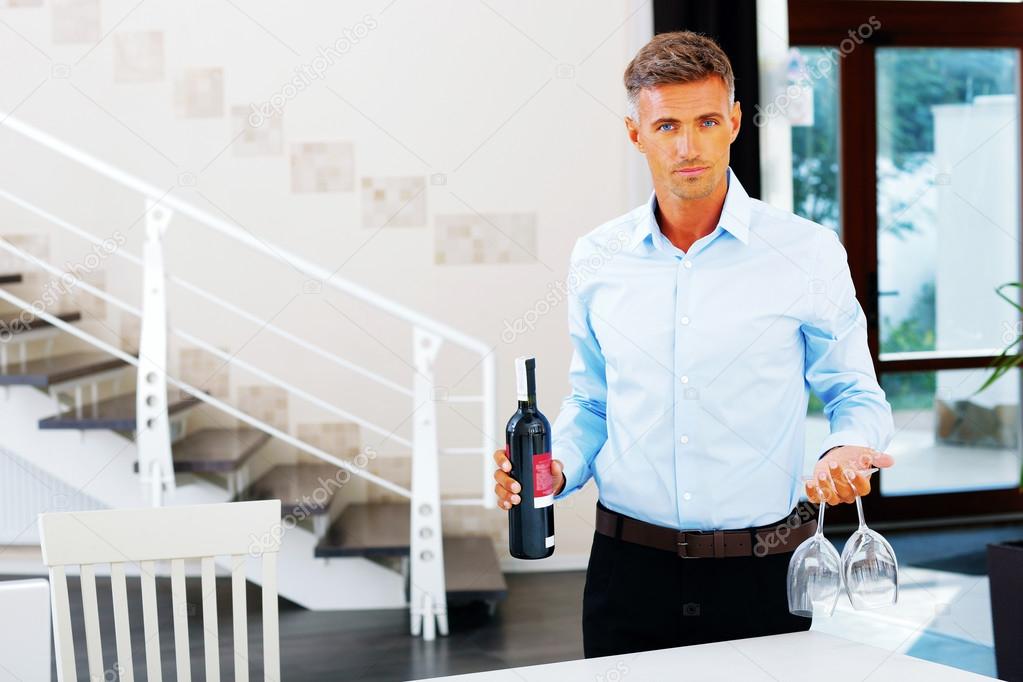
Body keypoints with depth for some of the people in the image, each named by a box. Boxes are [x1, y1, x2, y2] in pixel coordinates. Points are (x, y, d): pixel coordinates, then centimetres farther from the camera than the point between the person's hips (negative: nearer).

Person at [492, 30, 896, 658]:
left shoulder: (808, 253, -4)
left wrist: (846, 451, -17)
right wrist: (556, 467, -3)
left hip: (763, 575, -2)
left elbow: (855, 394, 4)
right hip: (629, 567, 2)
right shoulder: (596, 260, 4)